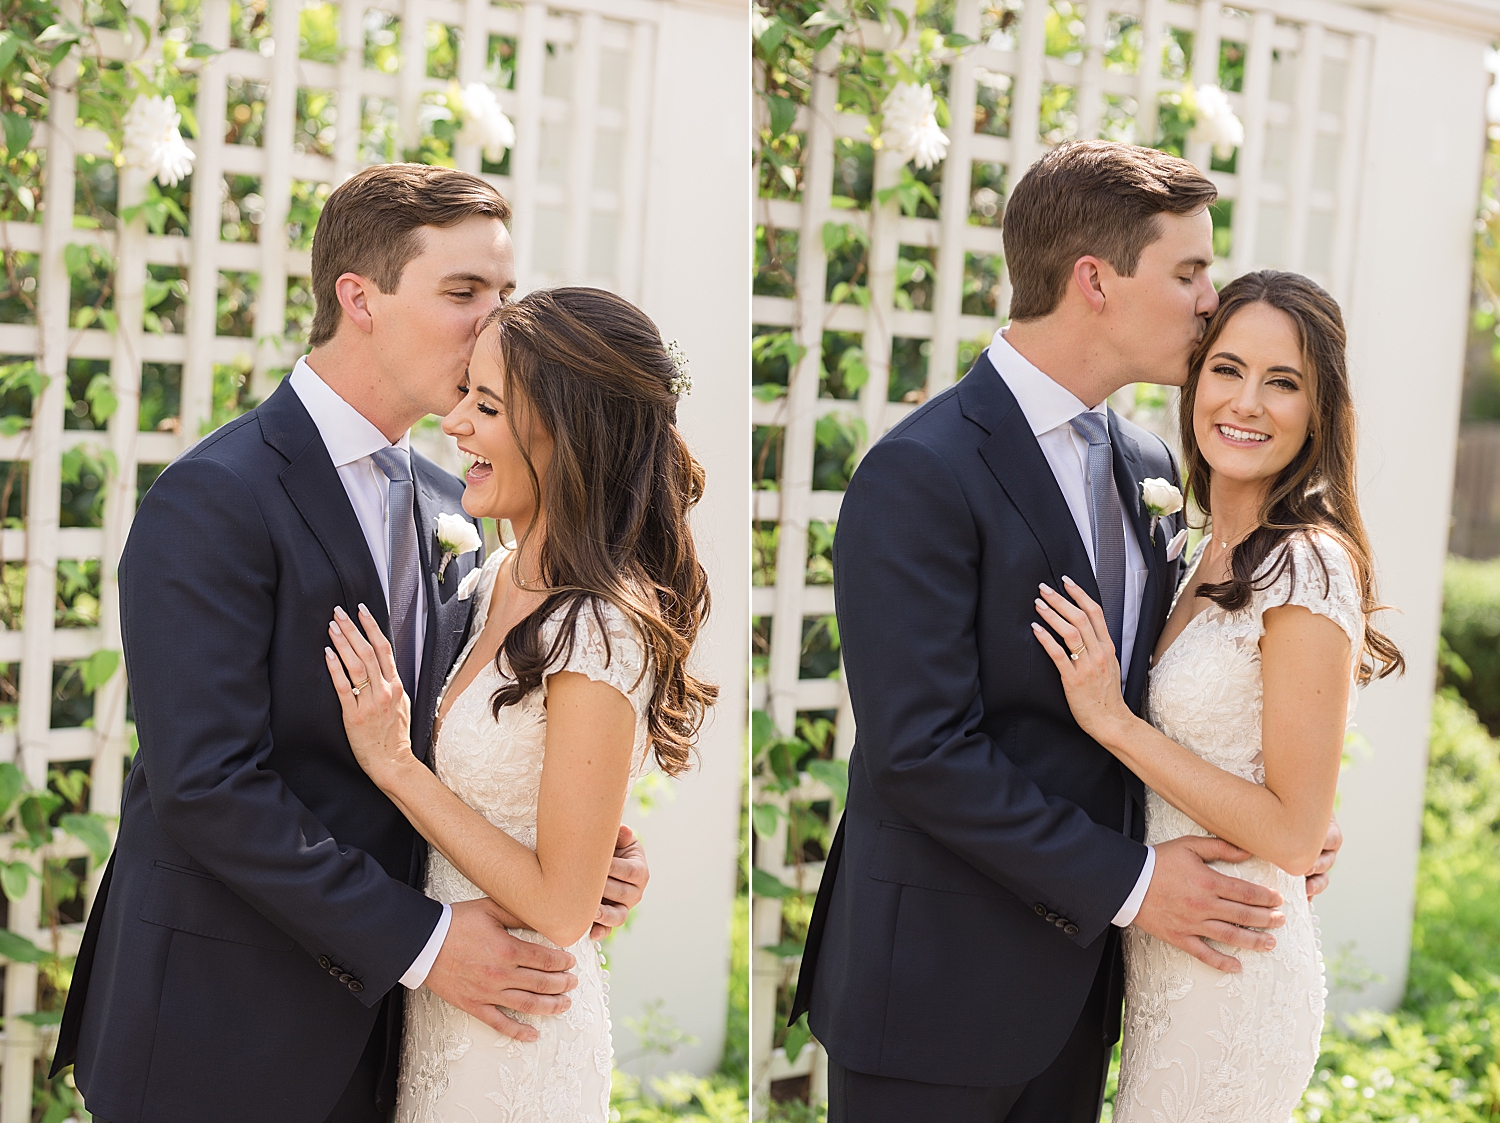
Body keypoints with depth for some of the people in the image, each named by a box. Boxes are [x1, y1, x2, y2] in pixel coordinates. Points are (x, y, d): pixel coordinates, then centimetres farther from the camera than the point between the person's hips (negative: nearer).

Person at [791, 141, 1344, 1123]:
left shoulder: (1146, 465, 9)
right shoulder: (921, 475, -17)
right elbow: (920, 749, -21)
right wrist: (1127, 881, -18)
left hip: (1079, 965, 8)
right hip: (942, 983, -7)